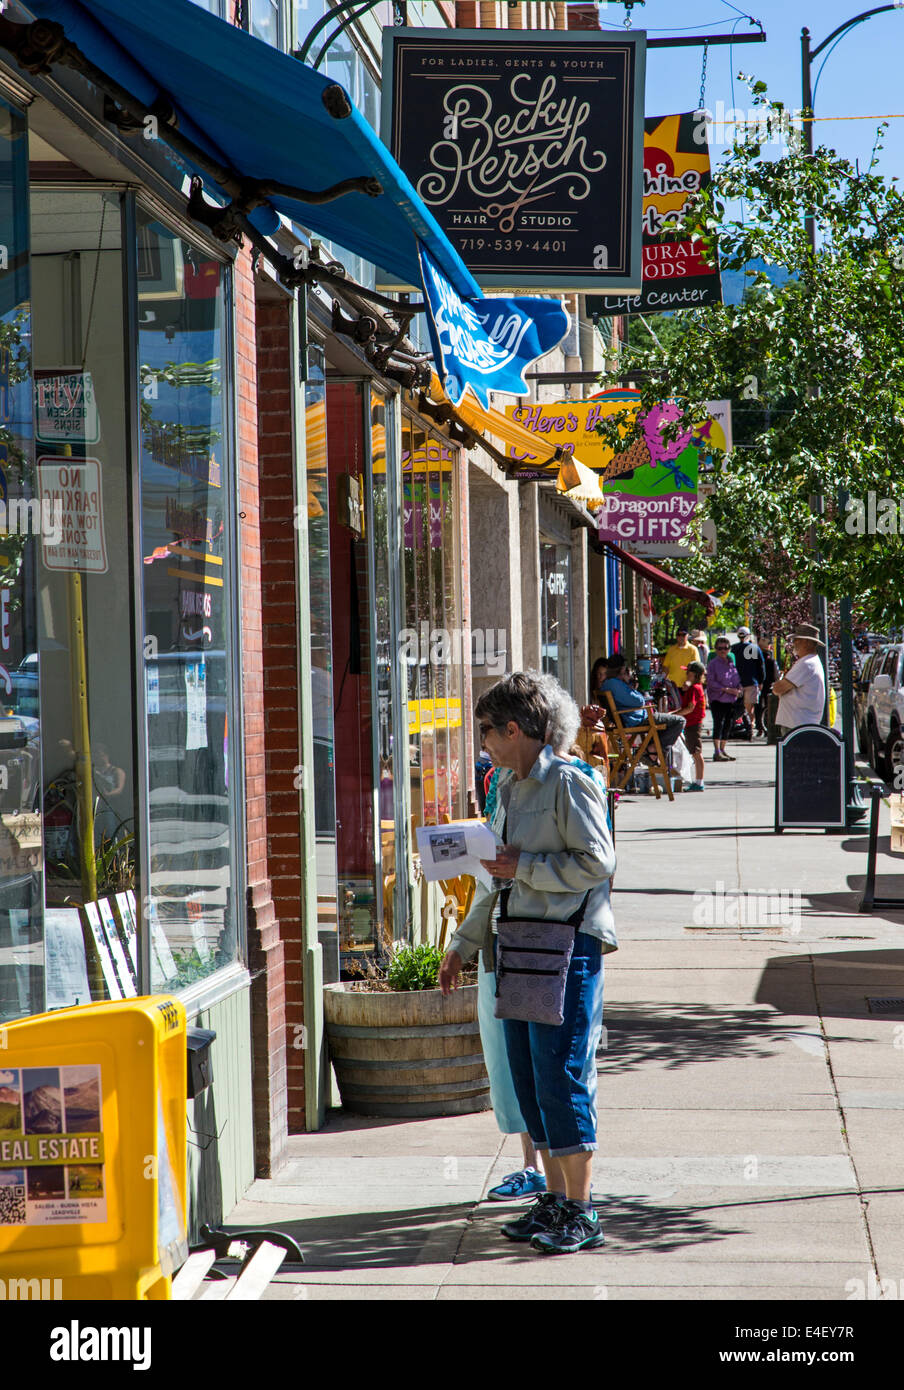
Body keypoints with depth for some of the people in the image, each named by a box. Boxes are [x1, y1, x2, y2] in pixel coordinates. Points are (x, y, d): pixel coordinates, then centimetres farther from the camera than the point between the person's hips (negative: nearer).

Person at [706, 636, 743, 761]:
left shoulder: (731, 662, 14)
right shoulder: (713, 663, -4)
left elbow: (737, 679, 22)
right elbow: (710, 682, -12)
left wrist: (738, 689, 0)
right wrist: (726, 689, -17)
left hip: (731, 699, 6)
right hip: (718, 699, -6)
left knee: (727, 724, 9)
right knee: (718, 724, -12)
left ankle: (722, 750, 18)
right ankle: (717, 752, -16)